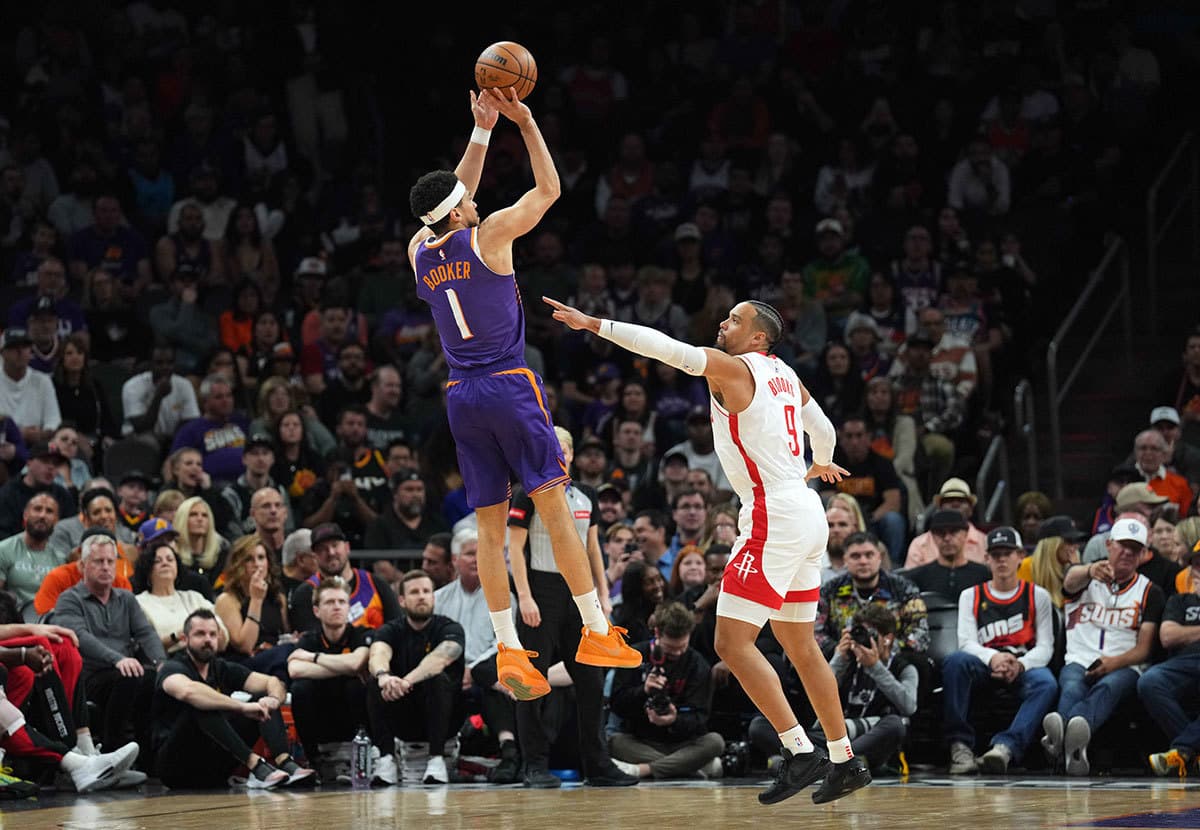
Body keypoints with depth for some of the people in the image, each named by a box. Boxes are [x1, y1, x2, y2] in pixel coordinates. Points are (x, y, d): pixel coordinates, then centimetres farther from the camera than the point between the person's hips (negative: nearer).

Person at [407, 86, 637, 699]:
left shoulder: (420, 252, 7)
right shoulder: (488, 236, -9)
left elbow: (453, 198, 25)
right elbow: (549, 189, 2)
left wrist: (483, 130, 24)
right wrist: (525, 123, 8)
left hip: (461, 397, 5)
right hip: (509, 386, -5)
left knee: (490, 526, 4)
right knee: (554, 506, -2)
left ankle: (508, 649, -1)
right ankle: (596, 632, -2)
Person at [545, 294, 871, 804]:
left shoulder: (730, 367, -7)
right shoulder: (784, 374, 16)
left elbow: (664, 346, -19)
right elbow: (823, 429, 29)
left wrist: (595, 325, -20)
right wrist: (820, 465, 50)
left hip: (774, 516, -9)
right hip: (806, 513, 9)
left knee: (732, 642, -10)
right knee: (800, 646, 16)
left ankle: (799, 752, -14)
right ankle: (844, 763, 20)